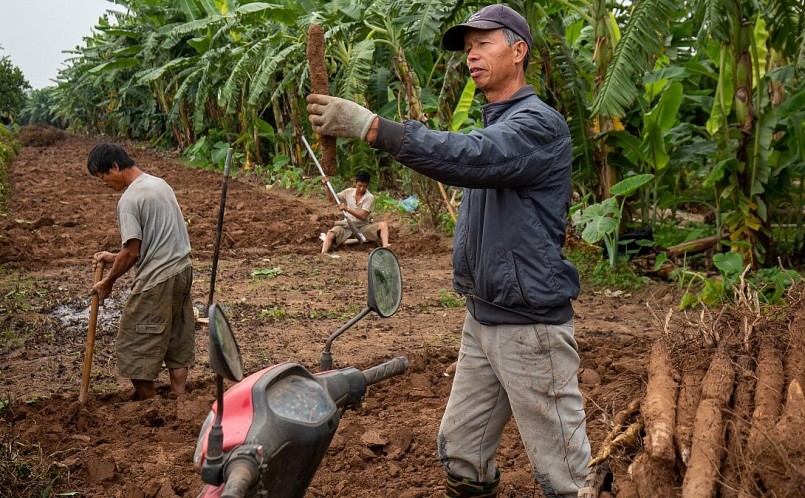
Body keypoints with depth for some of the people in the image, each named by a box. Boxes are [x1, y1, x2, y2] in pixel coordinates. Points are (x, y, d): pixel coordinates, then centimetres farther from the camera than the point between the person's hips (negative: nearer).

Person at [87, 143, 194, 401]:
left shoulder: (129, 199, -16)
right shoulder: (159, 183, 12)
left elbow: (132, 252, -16)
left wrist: (108, 282, -1)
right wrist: (115, 258, 20)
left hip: (156, 280, -9)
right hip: (182, 271, 9)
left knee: (135, 346, 4)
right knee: (177, 340, 15)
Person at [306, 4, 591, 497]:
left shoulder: (539, 123, -14)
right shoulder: (492, 125, 15)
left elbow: (471, 158, -33)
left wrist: (371, 126, -38)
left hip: (530, 323, -9)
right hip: (483, 318, 9)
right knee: (460, 451, 15)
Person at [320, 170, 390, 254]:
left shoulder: (370, 198, -9)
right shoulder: (349, 192, 4)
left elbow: (363, 216, -19)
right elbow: (331, 199, 12)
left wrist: (347, 208, -29)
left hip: (363, 227, -2)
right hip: (347, 226, 2)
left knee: (383, 224, -28)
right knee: (331, 234, -27)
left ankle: (385, 247, -48)